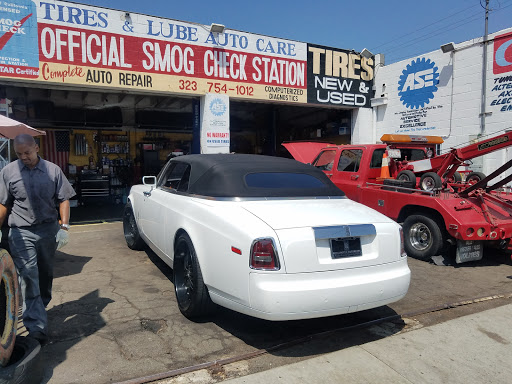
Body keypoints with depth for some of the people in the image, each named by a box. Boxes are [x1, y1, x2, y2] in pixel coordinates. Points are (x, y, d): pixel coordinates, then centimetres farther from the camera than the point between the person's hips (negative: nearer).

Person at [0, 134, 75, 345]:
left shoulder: (53, 170, 1)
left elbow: (63, 199, 2)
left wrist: (64, 225, -7)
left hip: (49, 230, 2)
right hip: (21, 233, -2)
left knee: (46, 273, 16)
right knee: (28, 279, -8)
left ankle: (41, 306, 40)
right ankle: (37, 327, -8)